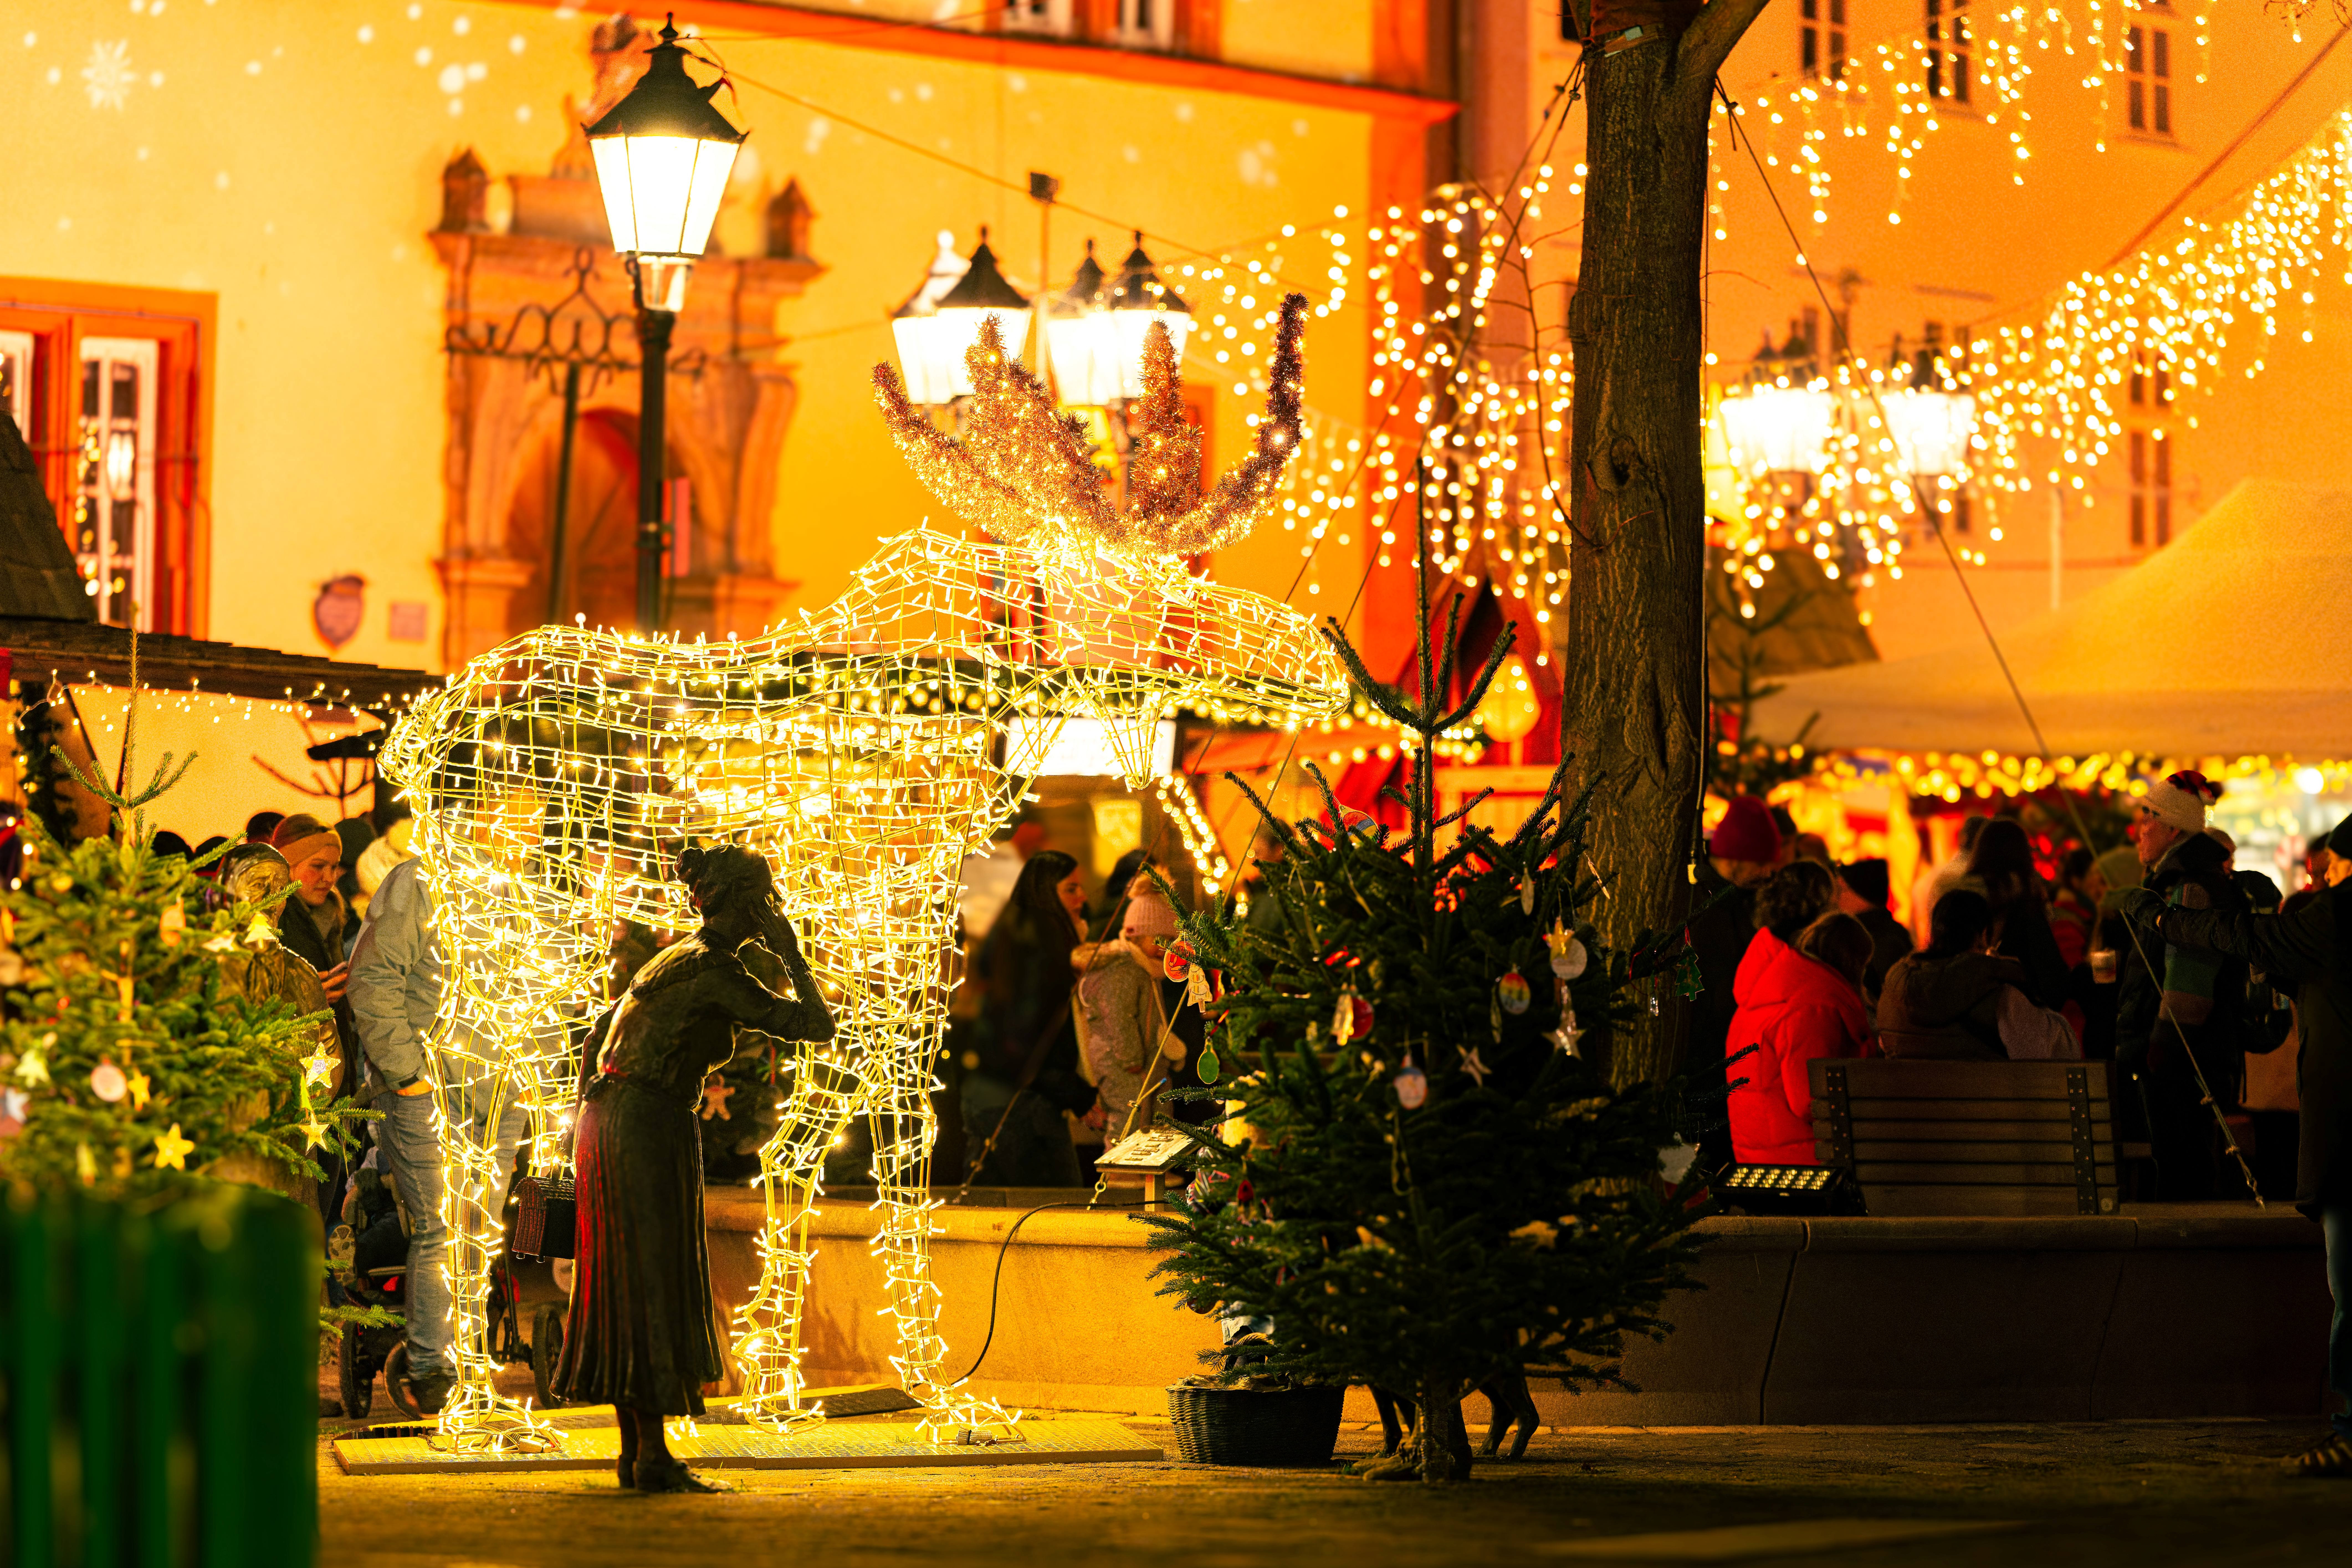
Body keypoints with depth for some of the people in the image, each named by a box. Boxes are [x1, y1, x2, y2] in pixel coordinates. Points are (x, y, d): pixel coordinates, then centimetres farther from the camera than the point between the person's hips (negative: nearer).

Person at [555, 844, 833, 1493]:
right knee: (657, 1286, -6)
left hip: (605, 1123, 9)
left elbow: (597, 1034, 26)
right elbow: (817, 1026, -14)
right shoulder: (716, 971, -11)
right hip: (651, 1128, -9)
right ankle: (654, 1456, -5)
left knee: (621, 1289, 10)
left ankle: (634, 1450, 15)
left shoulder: (674, 960, 17)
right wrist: (794, 958, -1)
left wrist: (587, 1115, 29)